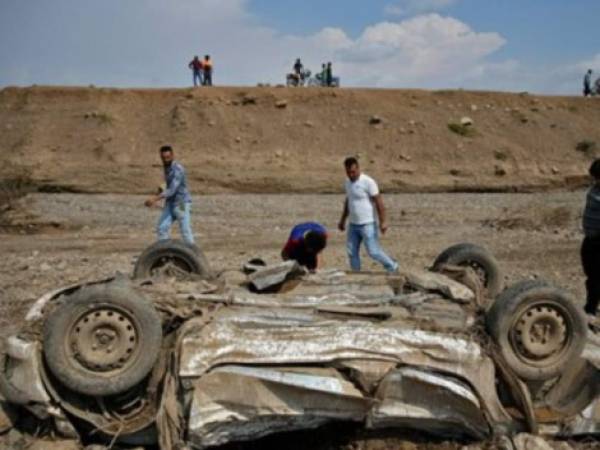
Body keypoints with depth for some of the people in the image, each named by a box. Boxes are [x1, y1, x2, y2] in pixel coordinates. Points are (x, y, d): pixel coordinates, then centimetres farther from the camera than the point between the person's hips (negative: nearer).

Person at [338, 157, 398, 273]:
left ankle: (392, 267, 17)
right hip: (353, 225, 7)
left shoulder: (368, 182, -15)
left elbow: (378, 202, -15)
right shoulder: (348, 182, 9)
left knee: (373, 252, -5)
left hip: (367, 225, -7)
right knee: (352, 252, 6)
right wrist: (342, 220, 25)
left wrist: (382, 221, -20)